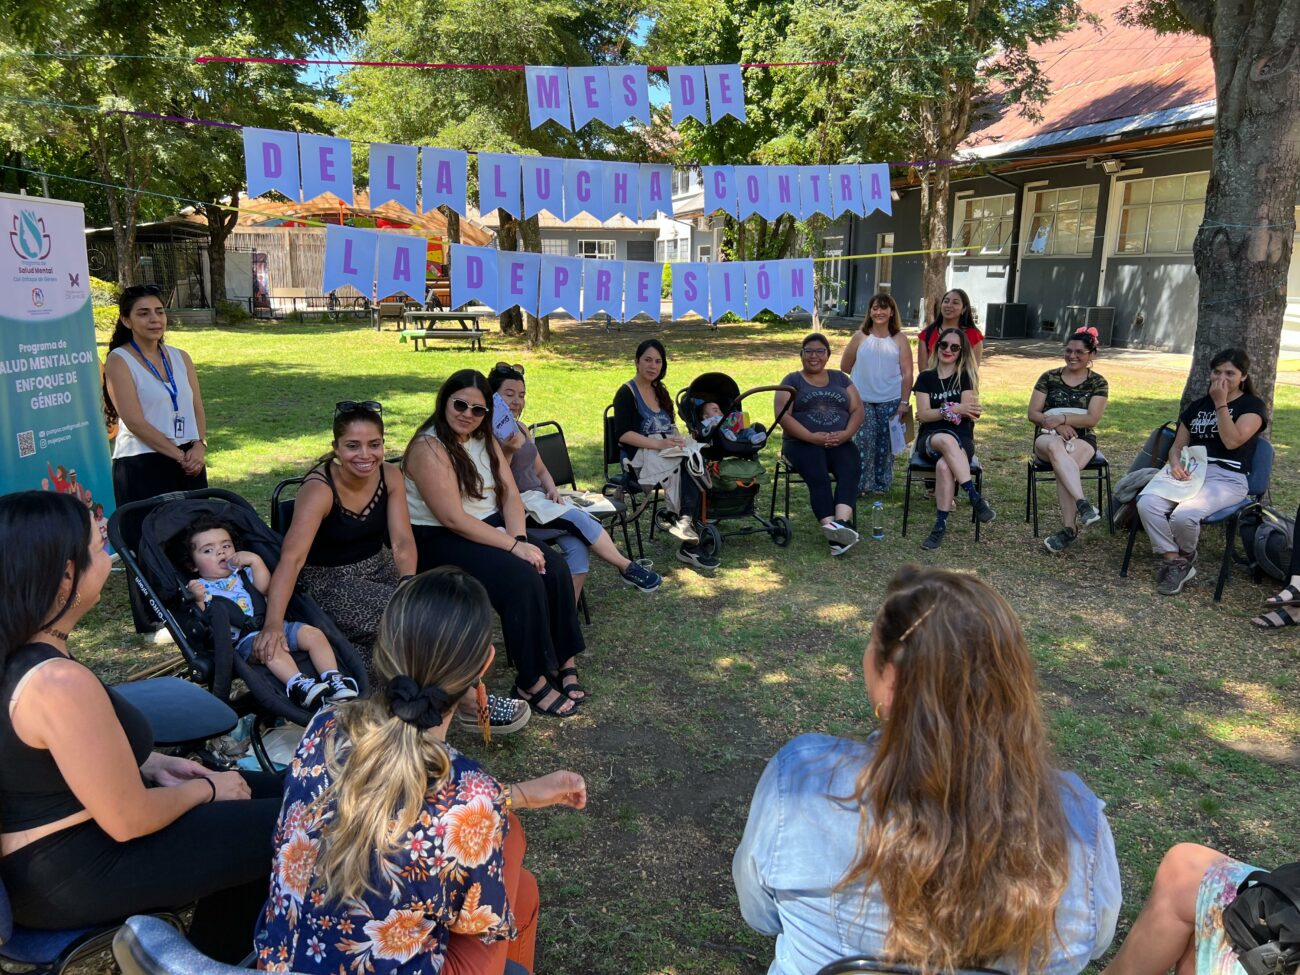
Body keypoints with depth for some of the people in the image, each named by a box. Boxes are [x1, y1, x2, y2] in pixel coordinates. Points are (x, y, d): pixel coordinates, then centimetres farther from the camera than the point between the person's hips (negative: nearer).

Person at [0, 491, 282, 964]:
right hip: (69, 876, -9)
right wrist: (207, 789, -7)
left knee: (267, 787, 15)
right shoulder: (58, 682, -32)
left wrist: (151, 762, 6)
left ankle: (210, 956, 29)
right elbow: (129, 822, -24)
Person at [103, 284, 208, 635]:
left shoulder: (179, 357, 11)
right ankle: (154, 620, 14)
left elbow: (197, 409, 8)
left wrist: (198, 446, -9)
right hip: (142, 465, -5)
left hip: (189, 461, 5)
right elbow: (135, 421, -14)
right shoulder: (119, 361, -7)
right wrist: (179, 454, -15)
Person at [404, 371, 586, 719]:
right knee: (522, 578, -27)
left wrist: (519, 538, -16)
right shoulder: (429, 448, -16)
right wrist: (513, 546, -24)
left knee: (553, 566, -14)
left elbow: (511, 495, 3)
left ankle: (563, 661, -4)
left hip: (490, 529, 7)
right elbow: (452, 519, -22)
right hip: (440, 542, -7)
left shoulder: (486, 440, 9)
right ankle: (532, 682, -16)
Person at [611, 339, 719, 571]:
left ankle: (684, 520, -38)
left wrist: (678, 439, -4)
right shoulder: (627, 393, 0)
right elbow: (623, 434, -12)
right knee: (688, 465, -32)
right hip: (640, 455, -6)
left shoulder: (660, 391, 23)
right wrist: (658, 444, -23)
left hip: (667, 450, 6)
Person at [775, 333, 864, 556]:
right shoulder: (792, 381, 12)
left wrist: (845, 434, -9)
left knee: (849, 472, -30)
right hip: (803, 443, -2)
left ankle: (841, 523, -49)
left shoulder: (840, 378, 22)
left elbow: (857, 409, 12)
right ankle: (833, 529, -44)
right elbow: (783, 415, -3)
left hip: (840, 442, 3)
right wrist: (811, 437, -15)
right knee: (818, 477, -32)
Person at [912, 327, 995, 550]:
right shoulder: (926, 377, 11)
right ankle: (975, 498, -38)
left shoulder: (966, 376, 8)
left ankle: (941, 525, -32)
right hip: (930, 438, 1)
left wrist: (938, 411, -11)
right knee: (946, 440, -39)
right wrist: (954, 409, -15)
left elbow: (967, 411, -5)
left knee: (944, 466, -37)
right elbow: (923, 415, -2)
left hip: (962, 439, -1)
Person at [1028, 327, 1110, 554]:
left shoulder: (1098, 383, 7)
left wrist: (1062, 417, -19)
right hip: (1048, 435, 0)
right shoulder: (1049, 377, 10)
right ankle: (1083, 505, -52)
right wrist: (1057, 425, -13)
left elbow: (1092, 418, -5)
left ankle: (1070, 528, -40)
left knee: (1062, 466, -37)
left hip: (1082, 438, 0)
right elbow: (1033, 413, 4)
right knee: (1056, 447, -40)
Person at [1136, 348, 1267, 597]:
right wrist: (1176, 464, -6)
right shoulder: (1198, 405, 21)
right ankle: (1174, 563, -15)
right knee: (1147, 504, -27)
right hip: (1190, 472, 5)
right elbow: (1177, 446, 17)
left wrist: (1220, 403, -8)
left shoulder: (1253, 406, 5)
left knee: (1183, 515, -33)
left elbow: (1232, 441, -11)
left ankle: (1186, 556, 2)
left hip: (1227, 478, -5)